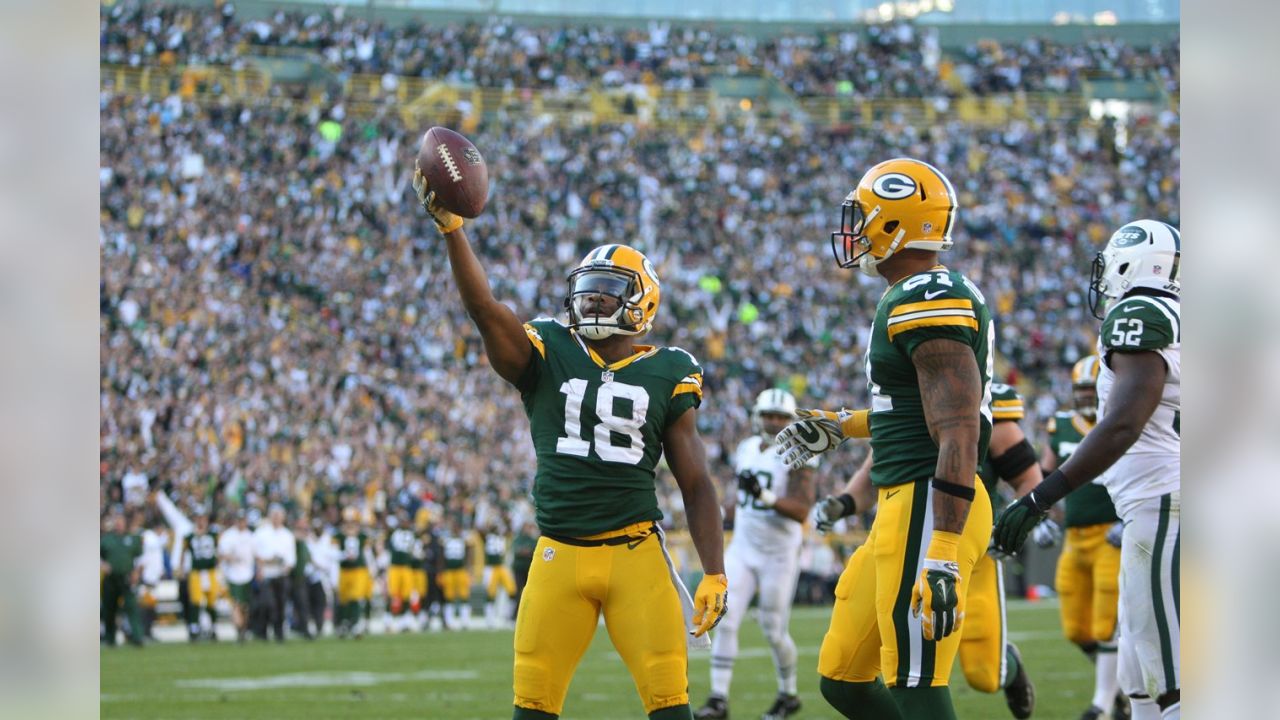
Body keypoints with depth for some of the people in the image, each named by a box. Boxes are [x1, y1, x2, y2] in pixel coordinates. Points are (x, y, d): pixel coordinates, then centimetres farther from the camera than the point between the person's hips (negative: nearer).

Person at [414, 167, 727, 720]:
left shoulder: (666, 376, 5)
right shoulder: (548, 357, 5)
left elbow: (696, 485, 7)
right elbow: (483, 308, -12)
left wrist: (715, 574, 0)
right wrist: (450, 227, -26)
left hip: (637, 553, 0)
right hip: (561, 553, 1)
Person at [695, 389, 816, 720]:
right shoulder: (746, 450, 7)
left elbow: (801, 511, -23)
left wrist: (764, 495, -33)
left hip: (778, 555, -5)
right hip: (742, 549, 5)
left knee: (774, 630, 4)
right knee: (725, 621, -7)